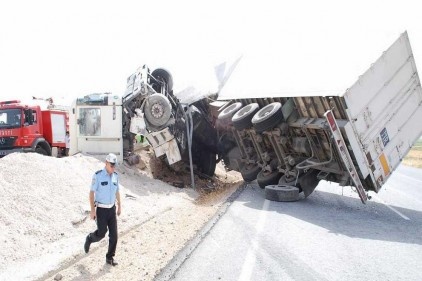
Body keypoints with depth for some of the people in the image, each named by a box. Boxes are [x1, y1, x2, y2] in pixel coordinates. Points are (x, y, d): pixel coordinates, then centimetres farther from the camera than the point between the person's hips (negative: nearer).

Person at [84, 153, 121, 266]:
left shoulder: (115, 176, 1)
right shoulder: (97, 175, -16)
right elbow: (91, 193, -13)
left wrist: (119, 207, 15)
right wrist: (92, 210, -16)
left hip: (111, 209, 4)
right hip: (101, 209, -4)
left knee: (113, 234, -1)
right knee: (101, 233, 0)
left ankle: (110, 258, 12)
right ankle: (90, 238, 36)